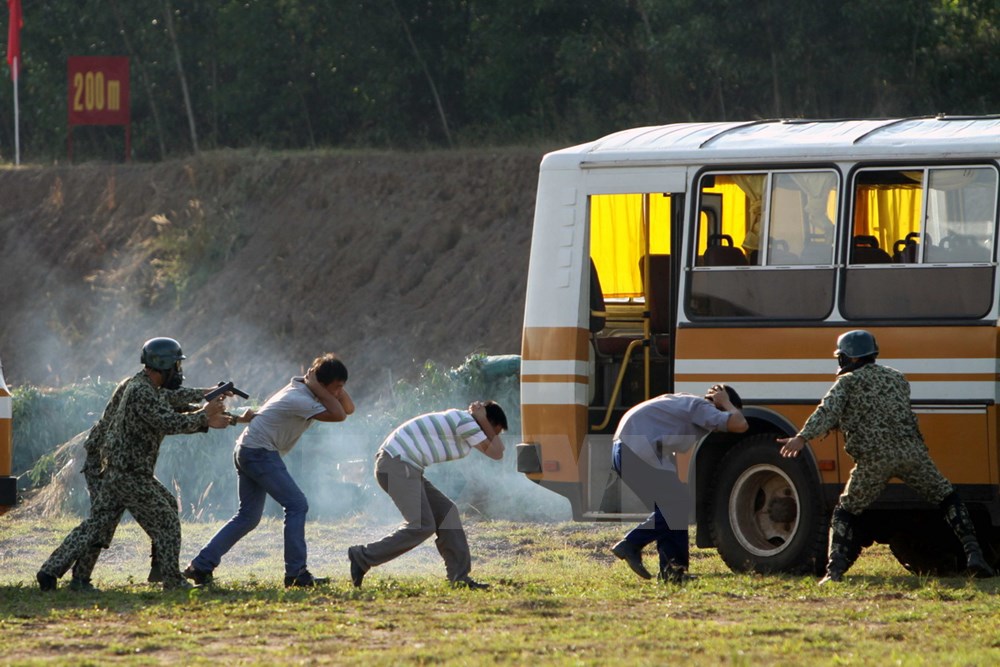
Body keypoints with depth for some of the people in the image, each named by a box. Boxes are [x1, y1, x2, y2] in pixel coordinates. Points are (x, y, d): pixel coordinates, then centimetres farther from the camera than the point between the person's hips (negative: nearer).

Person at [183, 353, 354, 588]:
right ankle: (296, 573, -14)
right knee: (296, 505, -12)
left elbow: (348, 408, 10)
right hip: (260, 452, -10)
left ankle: (201, 566, 11)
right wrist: (318, 388, -19)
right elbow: (339, 415, -26)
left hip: (247, 452, 10)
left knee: (249, 516, 12)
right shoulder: (299, 399, -21)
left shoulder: (305, 391, 8)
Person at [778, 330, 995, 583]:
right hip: (910, 452, 3)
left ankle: (835, 569, -3)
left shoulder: (848, 382, 7)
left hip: (873, 459, -3)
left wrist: (802, 437, -22)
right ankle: (973, 553, 3)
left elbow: (827, 411, -10)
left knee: (846, 512, 13)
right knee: (947, 499, 16)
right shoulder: (898, 378, 22)